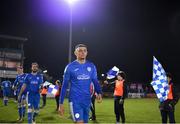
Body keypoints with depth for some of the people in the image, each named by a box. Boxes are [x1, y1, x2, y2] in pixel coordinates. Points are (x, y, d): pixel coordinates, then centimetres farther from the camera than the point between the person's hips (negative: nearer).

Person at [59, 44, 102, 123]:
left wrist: (99, 93, -4)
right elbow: (64, 86, 0)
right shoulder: (70, 67, -4)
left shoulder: (91, 66, 4)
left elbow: (95, 81, 13)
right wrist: (61, 103, -1)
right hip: (75, 101, -4)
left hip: (87, 101, 4)